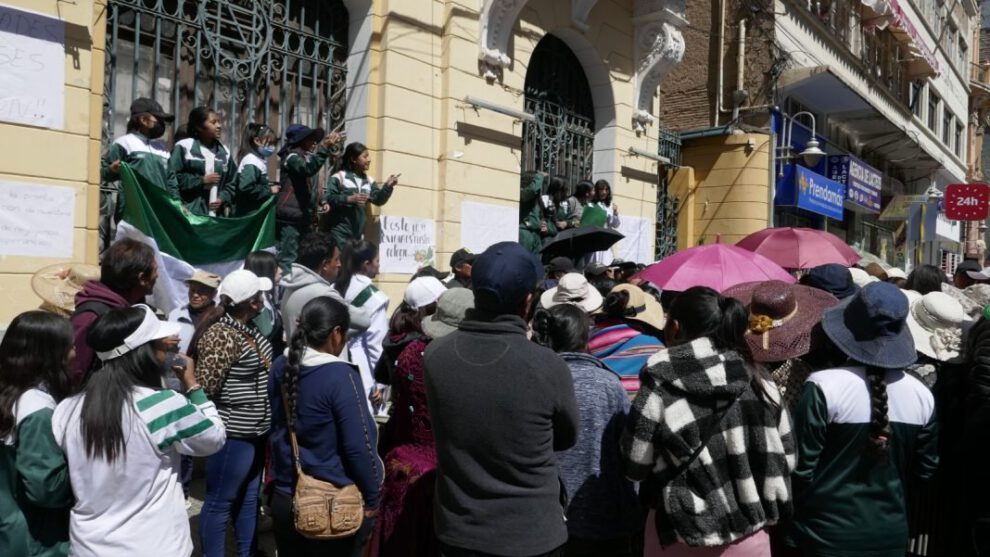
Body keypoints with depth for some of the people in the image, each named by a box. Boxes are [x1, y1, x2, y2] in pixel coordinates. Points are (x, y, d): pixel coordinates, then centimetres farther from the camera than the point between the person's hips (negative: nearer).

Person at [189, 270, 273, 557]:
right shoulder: (222, 336, -23)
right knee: (220, 502, 5)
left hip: (254, 432, 10)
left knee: (249, 496, 21)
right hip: (232, 434, -10)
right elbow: (205, 385, -22)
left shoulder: (250, 329, 6)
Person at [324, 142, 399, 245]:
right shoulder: (338, 177, -5)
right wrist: (349, 199, -22)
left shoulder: (368, 181, 12)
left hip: (358, 233, 6)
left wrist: (388, 186, -11)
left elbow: (379, 200, 5)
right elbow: (328, 198, -12)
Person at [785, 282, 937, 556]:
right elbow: (925, 470, 8)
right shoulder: (922, 394, -5)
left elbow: (802, 467, -15)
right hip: (891, 532, 4)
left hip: (828, 533, -4)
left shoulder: (824, 386, -21)